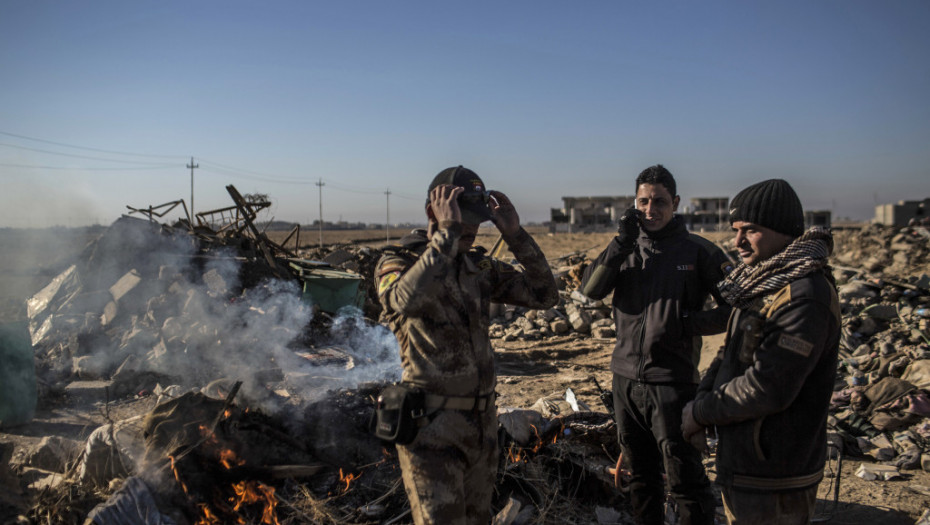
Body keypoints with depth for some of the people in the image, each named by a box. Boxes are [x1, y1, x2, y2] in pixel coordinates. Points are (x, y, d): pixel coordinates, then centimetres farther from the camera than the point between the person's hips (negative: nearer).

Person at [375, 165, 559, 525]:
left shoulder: (481, 268, 6)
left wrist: (514, 233, -8)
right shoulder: (397, 263, -10)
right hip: (431, 427, -6)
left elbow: (545, 295, 1)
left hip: (482, 421, 6)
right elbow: (407, 300, -34)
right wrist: (447, 232, -31)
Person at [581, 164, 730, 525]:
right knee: (640, 475, 19)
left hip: (672, 382, -4)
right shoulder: (626, 249, 8)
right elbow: (591, 289, -7)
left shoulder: (698, 251, -3)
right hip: (626, 378, 5)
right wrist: (622, 241, -14)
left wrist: (687, 323, -15)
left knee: (685, 479, -2)